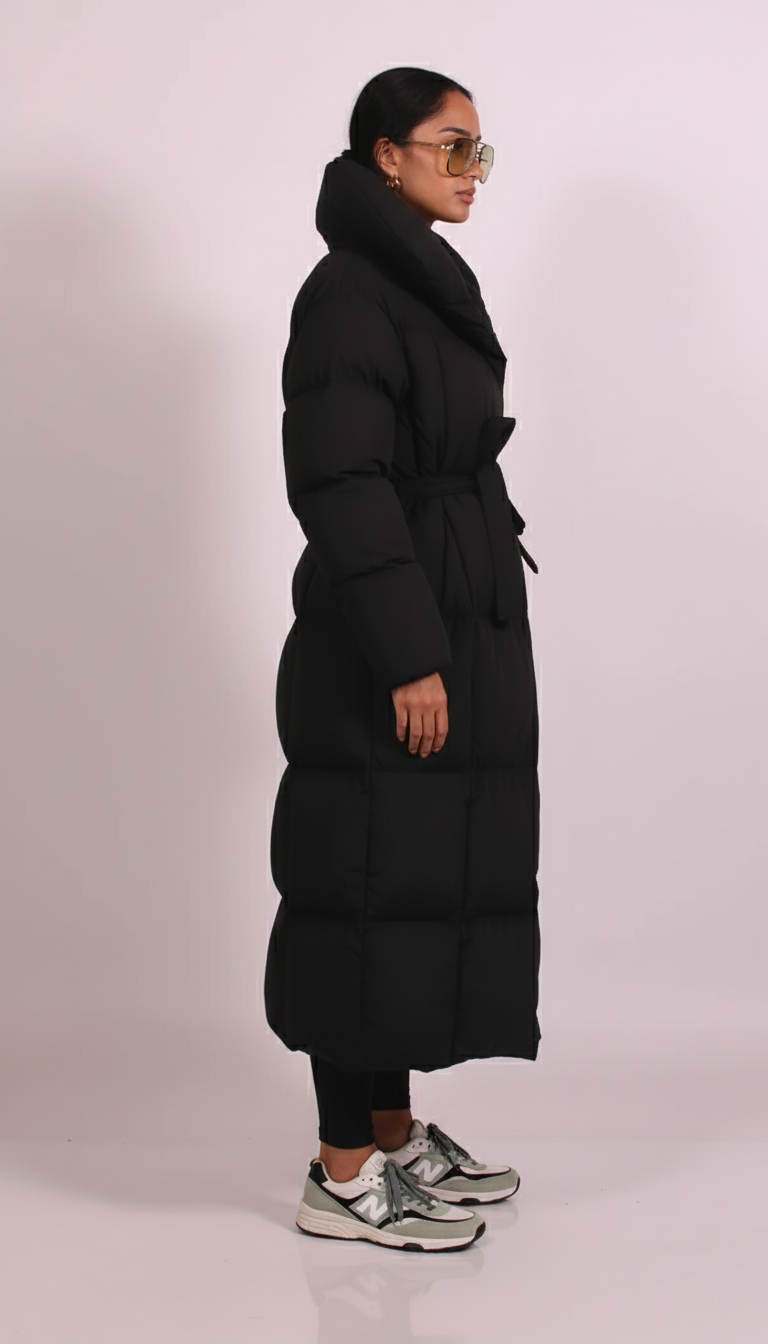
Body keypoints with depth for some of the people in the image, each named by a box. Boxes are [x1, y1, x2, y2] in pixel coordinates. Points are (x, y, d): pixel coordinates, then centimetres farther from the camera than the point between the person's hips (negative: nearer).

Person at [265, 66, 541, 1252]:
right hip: (385, 646, -10)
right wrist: (408, 658, -23)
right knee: (375, 884, -3)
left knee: (430, 876, 13)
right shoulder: (349, 291, -13)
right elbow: (337, 481, -21)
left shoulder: (424, 282, 16)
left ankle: (394, 1131, 26)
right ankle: (342, 1176, 9)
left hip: (454, 627, 10)